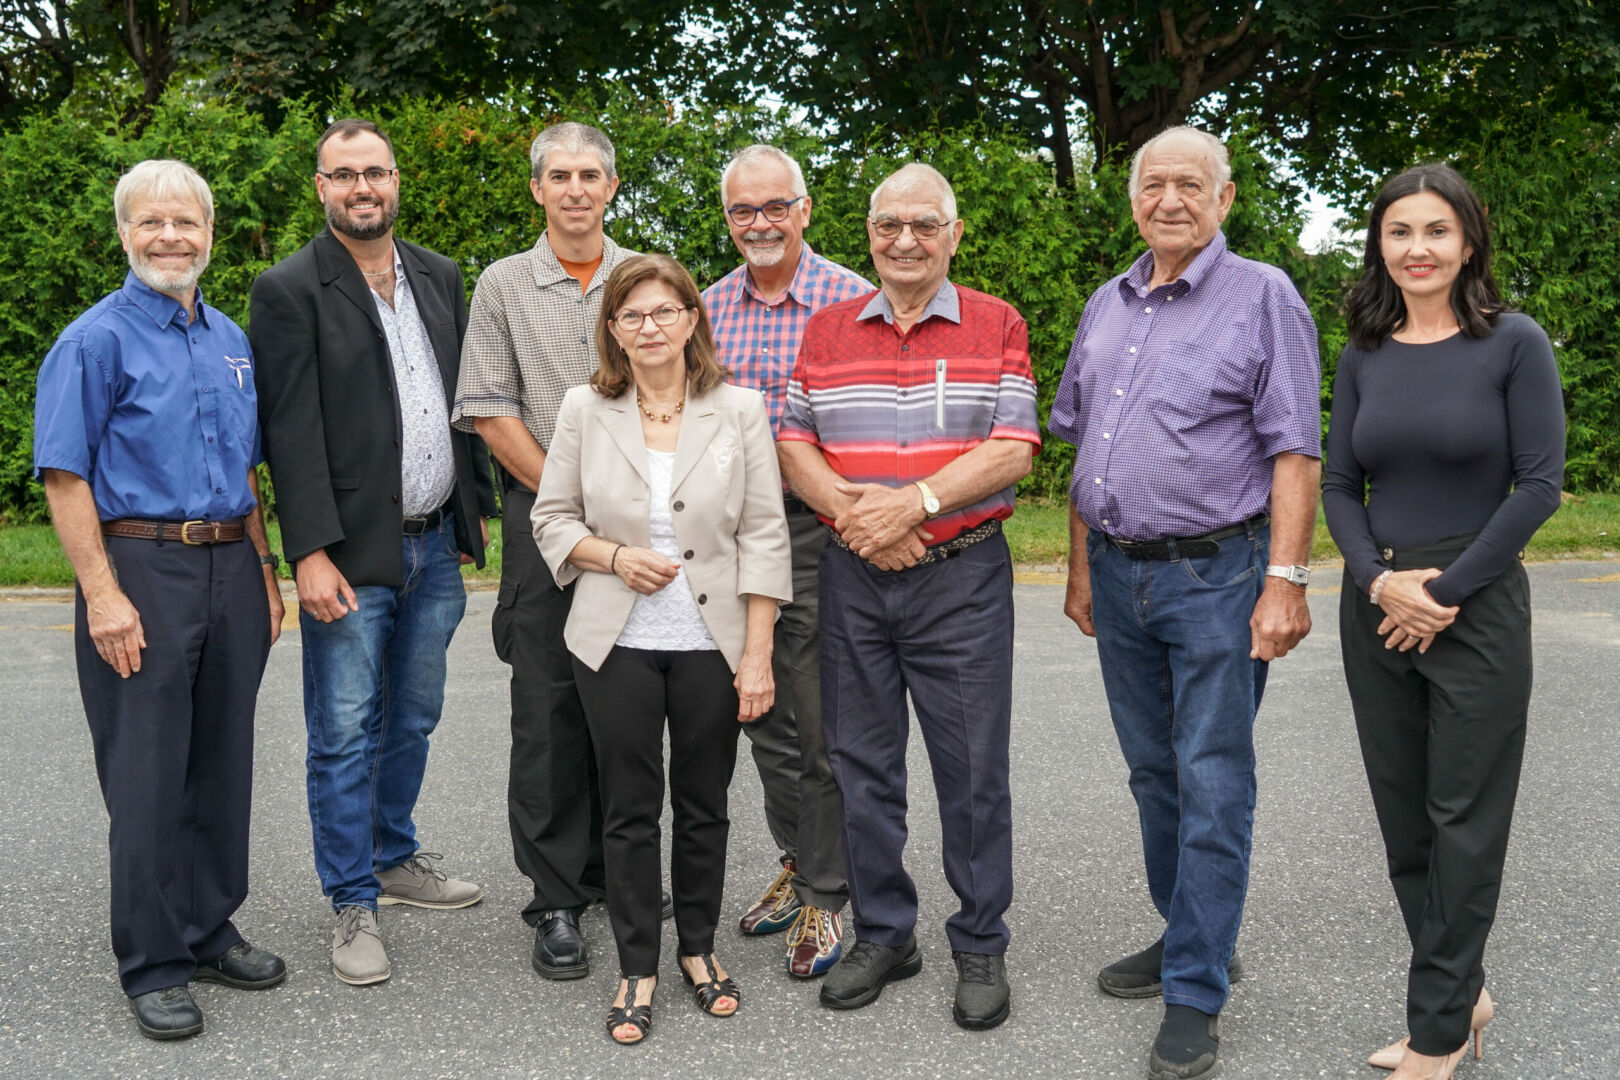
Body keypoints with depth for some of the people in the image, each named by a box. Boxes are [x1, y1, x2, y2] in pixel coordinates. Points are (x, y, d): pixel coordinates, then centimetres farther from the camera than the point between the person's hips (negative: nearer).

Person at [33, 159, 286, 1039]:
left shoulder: (230, 340, 14)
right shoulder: (97, 340, -6)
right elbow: (65, 478, -10)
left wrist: (263, 573, 15)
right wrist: (103, 595, -17)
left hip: (228, 570, 6)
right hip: (142, 570, -6)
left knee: (222, 764, 12)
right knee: (147, 777, -1)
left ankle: (210, 932, 26)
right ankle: (153, 966, 9)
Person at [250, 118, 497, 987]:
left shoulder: (440, 277, 11)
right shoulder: (289, 290, -8)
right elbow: (290, 433, -13)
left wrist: (476, 509, 13)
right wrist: (312, 553, -18)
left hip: (436, 543, 6)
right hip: (352, 553, -6)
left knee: (413, 720, 17)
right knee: (345, 735, 2)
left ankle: (395, 858, 35)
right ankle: (354, 905, 13)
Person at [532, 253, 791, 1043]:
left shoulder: (739, 410, -2)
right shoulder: (585, 411, 0)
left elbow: (763, 535, -3)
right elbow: (552, 518, 6)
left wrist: (757, 653, -8)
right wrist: (614, 556, -14)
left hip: (712, 644, 0)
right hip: (618, 645, 0)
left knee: (704, 805, 11)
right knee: (629, 810, 6)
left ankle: (698, 948, 30)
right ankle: (637, 969, 19)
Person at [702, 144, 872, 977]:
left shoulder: (851, 300, -7)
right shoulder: (709, 307, 9)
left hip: (818, 527, -5)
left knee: (821, 725, -1)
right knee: (765, 718, 15)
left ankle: (825, 896, 12)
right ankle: (795, 864, 31)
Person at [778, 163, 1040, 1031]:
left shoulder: (996, 326, 1)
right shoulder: (827, 330, 9)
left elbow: (1012, 450, -9)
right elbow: (791, 445, 5)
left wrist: (914, 501, -19)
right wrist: (850, 512, -13)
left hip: (963, 576, -3)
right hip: (851, 577, 3)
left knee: (972, 771, 2)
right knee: (861, 764, 10)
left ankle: (981, 946, 17)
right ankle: (883, 934, 25)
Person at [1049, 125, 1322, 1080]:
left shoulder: (1262, 296, -5)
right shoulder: (1108, 306, 13)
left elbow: (1295, 451, -10)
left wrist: (1286, 580, -17)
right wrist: (1082, 566, 15)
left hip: (1215, 572, -6)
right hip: (1119, 574, 7)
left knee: (1212, 786, -3)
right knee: (1154, 772, 15)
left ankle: (1196, 995, 4)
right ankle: (1192, 938, 31)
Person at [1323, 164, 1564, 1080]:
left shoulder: (1513, 343, -6)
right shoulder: (1364, 358, 7)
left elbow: (1540, 484, -10)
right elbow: (1340, 484, 8)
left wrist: (1446, 592, -12)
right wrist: (1380, 579, -9)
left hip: (1476, 607, -5)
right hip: (1375, 607, 5)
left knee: (1464, 822, 1)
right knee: (1405, 819, 11)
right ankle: (1464, 994, 28)